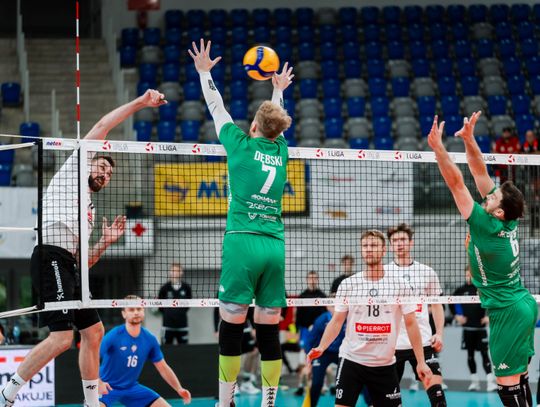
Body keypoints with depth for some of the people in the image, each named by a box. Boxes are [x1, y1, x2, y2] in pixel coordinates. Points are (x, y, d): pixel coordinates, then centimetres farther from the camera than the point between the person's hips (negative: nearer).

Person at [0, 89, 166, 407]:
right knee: (62, 338, -17)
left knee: (94, 331, 12)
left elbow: (85, 261, 28)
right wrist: (139, 103, 9)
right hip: (51, 259, -10)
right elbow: (102, 127, 7)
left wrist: (105, 242, 13)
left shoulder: (90, 212, 31)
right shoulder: (72, 170, 12)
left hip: (69, 268, 10)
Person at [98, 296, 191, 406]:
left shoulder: (150, 339, -4)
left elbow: (163, 368, 7)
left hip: (132, 388, 6)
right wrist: (99, 382, -39)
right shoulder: (113, 336, -20)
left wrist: (179, 389, -3)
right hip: (107, 388, -6)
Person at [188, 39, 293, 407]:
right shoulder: (280, 150, 12)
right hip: (275, 246, 4)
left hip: (243, 242, -4)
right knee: (269, 330, 3)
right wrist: (278, 91, 51)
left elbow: (217, 109, 16)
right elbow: (277, 121, 34)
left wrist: (205, 72, 29)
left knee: (232, 327, -3)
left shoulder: (241, 144, 2)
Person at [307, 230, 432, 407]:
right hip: (351, 360, 0)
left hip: (385, 364, 1)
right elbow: (336, 321, 3)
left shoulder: (399, 285, 0)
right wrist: (321, 347, -13)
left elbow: (411, 324, 2)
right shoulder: (348, 284, 1)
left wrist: (421, 362, -1)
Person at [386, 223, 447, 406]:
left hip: (423, 341, 0)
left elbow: (436, 306, 13)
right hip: (392, 343, 0)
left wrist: (439, 333, 0)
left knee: (435, 388, -10)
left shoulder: (426, 272, 7)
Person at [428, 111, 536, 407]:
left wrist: (438, 147, -18)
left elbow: (456, 183, -19)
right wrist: (469, 139, 1)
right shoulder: (508, 221, 1)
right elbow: (480, 174, 6)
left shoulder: (487, 226, -18)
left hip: (508, 312, -9)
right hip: (523, 304, 9)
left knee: (507, 383, -7)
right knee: (518, 378, 11)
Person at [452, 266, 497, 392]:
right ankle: (474, 381, 15)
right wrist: (457, 315, 3)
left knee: (484, 353, -8)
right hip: (468, 327, 3)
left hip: (480, 326, -3)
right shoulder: (461, 290, 1)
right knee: (470, 355, 7)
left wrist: (489, 316, -8)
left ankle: (491, 381, -12)